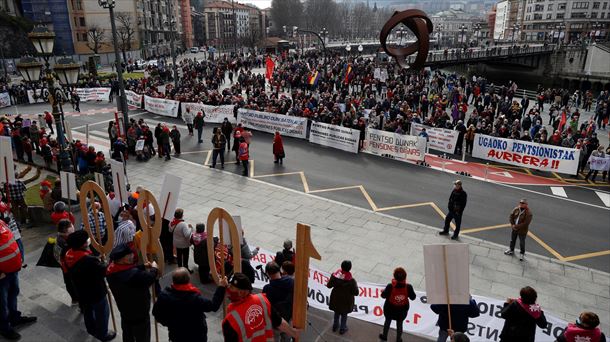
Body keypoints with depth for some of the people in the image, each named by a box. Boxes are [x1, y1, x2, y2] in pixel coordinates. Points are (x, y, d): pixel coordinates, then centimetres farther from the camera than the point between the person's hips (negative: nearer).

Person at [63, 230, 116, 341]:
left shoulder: (68, 255, -13)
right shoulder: (89, 260, -39)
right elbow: (105, 271, -27)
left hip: (81, 290, 8)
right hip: (96, 292, -8)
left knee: (87, 310, 31)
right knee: (102, 313, 16)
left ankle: (91, 329, 54)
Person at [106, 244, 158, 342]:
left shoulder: (112, 271, -12)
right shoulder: (134, 275, -40)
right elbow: (150, 279, -26)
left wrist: (143, 267, 1)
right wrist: (154, 268, -8)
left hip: (124, 311, 8)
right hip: (139, 313, -8)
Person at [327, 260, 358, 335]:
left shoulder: (334, 275, -23)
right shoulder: (351, 281, -32)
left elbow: (329, 285, -8)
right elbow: (356, 292, -22)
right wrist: (355, 285, -5)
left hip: (336, 298, 3)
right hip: (346, 301, -3)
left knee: (336, 313, 29)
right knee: (344, 315, 24)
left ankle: (335, 326, 48)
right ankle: (342, 329, 42)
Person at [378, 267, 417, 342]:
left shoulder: (390, 286, -34)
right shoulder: (408, 287, -30)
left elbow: (383, 295, -18)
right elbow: (413, 297, -12)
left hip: (390, 309, 0)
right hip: (402, 310, 1)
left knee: (387, 321, 27)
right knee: (400, 323, 27)